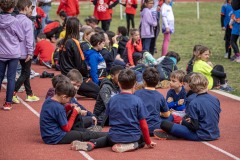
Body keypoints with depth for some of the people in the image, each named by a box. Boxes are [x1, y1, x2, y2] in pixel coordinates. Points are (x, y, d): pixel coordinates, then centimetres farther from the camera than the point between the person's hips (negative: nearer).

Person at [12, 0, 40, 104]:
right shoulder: (27, 21, -17)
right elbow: (29, 38, -19)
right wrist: (30, 52, -15)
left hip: (18, 52, 8)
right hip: (25, 52, -8)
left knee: (26, 73, 17)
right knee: (25, 74, 0)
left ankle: (29, 94, 23)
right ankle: (13, 93, -9)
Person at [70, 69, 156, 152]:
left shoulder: (112, 100, -1)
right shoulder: (137, 100, -10)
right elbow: (143, 125, -7)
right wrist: (148, 142, 6)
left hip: (115, 138, 2)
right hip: (133, 137, -2)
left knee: (108, 138, 36)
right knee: (141, 140, 31)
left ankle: (91, 144, 4)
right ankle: (132, 145, -4)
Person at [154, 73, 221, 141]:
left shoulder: (194, 103, -16)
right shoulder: (215, 100, 2)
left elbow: (194, 126, -17)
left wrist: (183, 122, 3)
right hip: (215, 135, 7)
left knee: (164, 124, -10)